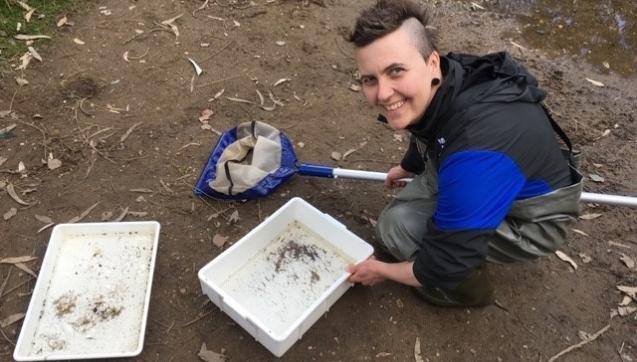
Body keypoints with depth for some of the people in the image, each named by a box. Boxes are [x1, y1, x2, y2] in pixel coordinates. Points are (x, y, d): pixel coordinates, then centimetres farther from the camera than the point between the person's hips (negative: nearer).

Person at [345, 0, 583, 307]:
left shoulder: (475, 154, -43)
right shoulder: (440, 84, -18)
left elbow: (445, 269, -31)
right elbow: (425, 138, 10)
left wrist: (382, 270, -12)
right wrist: (407, 168, 30)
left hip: (532, 220, -7)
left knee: (398, 228, -20)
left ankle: (468, 288, 5)